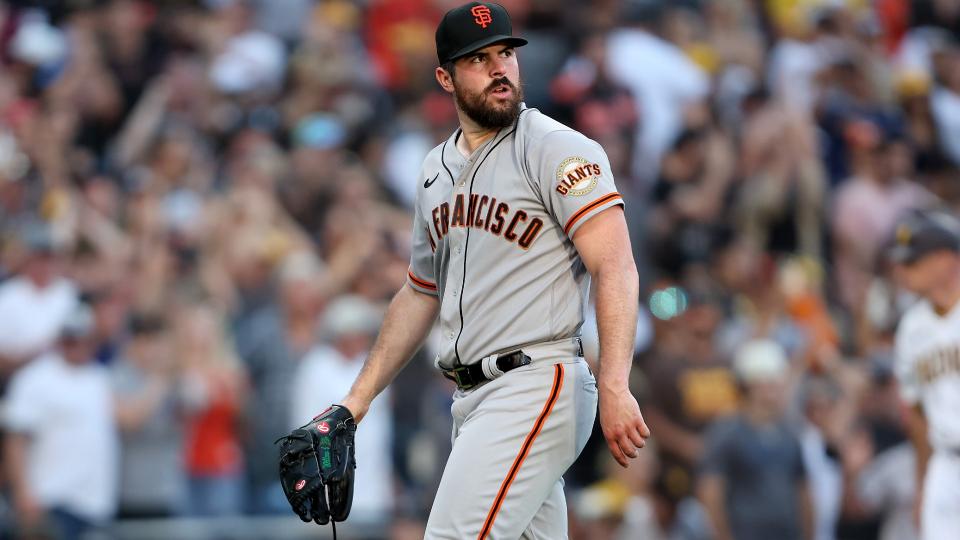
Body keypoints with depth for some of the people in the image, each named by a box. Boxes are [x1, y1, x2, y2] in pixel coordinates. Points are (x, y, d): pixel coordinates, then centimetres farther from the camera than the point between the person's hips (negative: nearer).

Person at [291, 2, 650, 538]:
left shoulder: (557, 150, -7)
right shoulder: (438, 169, 18)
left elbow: (616, 269, -16)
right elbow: (420, 293, 28)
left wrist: (614, 388, -28)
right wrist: (358, 399, 22)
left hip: (535, 388, -8)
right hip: (471, 401, 8)